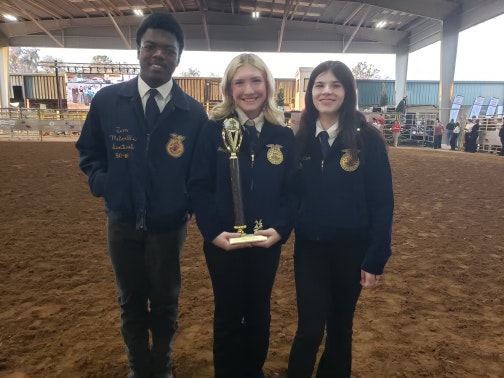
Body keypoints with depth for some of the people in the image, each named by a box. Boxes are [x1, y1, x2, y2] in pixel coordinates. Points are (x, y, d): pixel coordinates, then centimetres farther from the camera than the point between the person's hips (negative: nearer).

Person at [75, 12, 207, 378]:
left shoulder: (193, 112, -6)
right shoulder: (106, 100, -4)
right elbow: (88, 151, 8)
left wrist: (190, 200, -9)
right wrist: (101, 182, -6)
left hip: (169, 225, -1)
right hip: (122, 222, 1)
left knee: (165, 301, 17)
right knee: (131, 300, 19)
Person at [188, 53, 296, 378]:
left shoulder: (284, 135, -1)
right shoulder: (214, 130, -6)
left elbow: (292, 190, 0)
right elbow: (199, 187, -7)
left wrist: (281, 229, -14)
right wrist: (213, 231, -17)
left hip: (267, 242, 2)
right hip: (223, 242, -2)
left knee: (259, 312, 19)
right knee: (228, 314, 15)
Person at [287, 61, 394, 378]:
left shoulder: (368, 139, -9)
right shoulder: (300, 140, 1)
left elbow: (382, 203, -9)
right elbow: (292, 194, 5)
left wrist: (376, 258, -10)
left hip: (352, 249, -1)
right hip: (309, 247, 1)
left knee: (340, 325, 17)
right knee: (310, 328, 3)